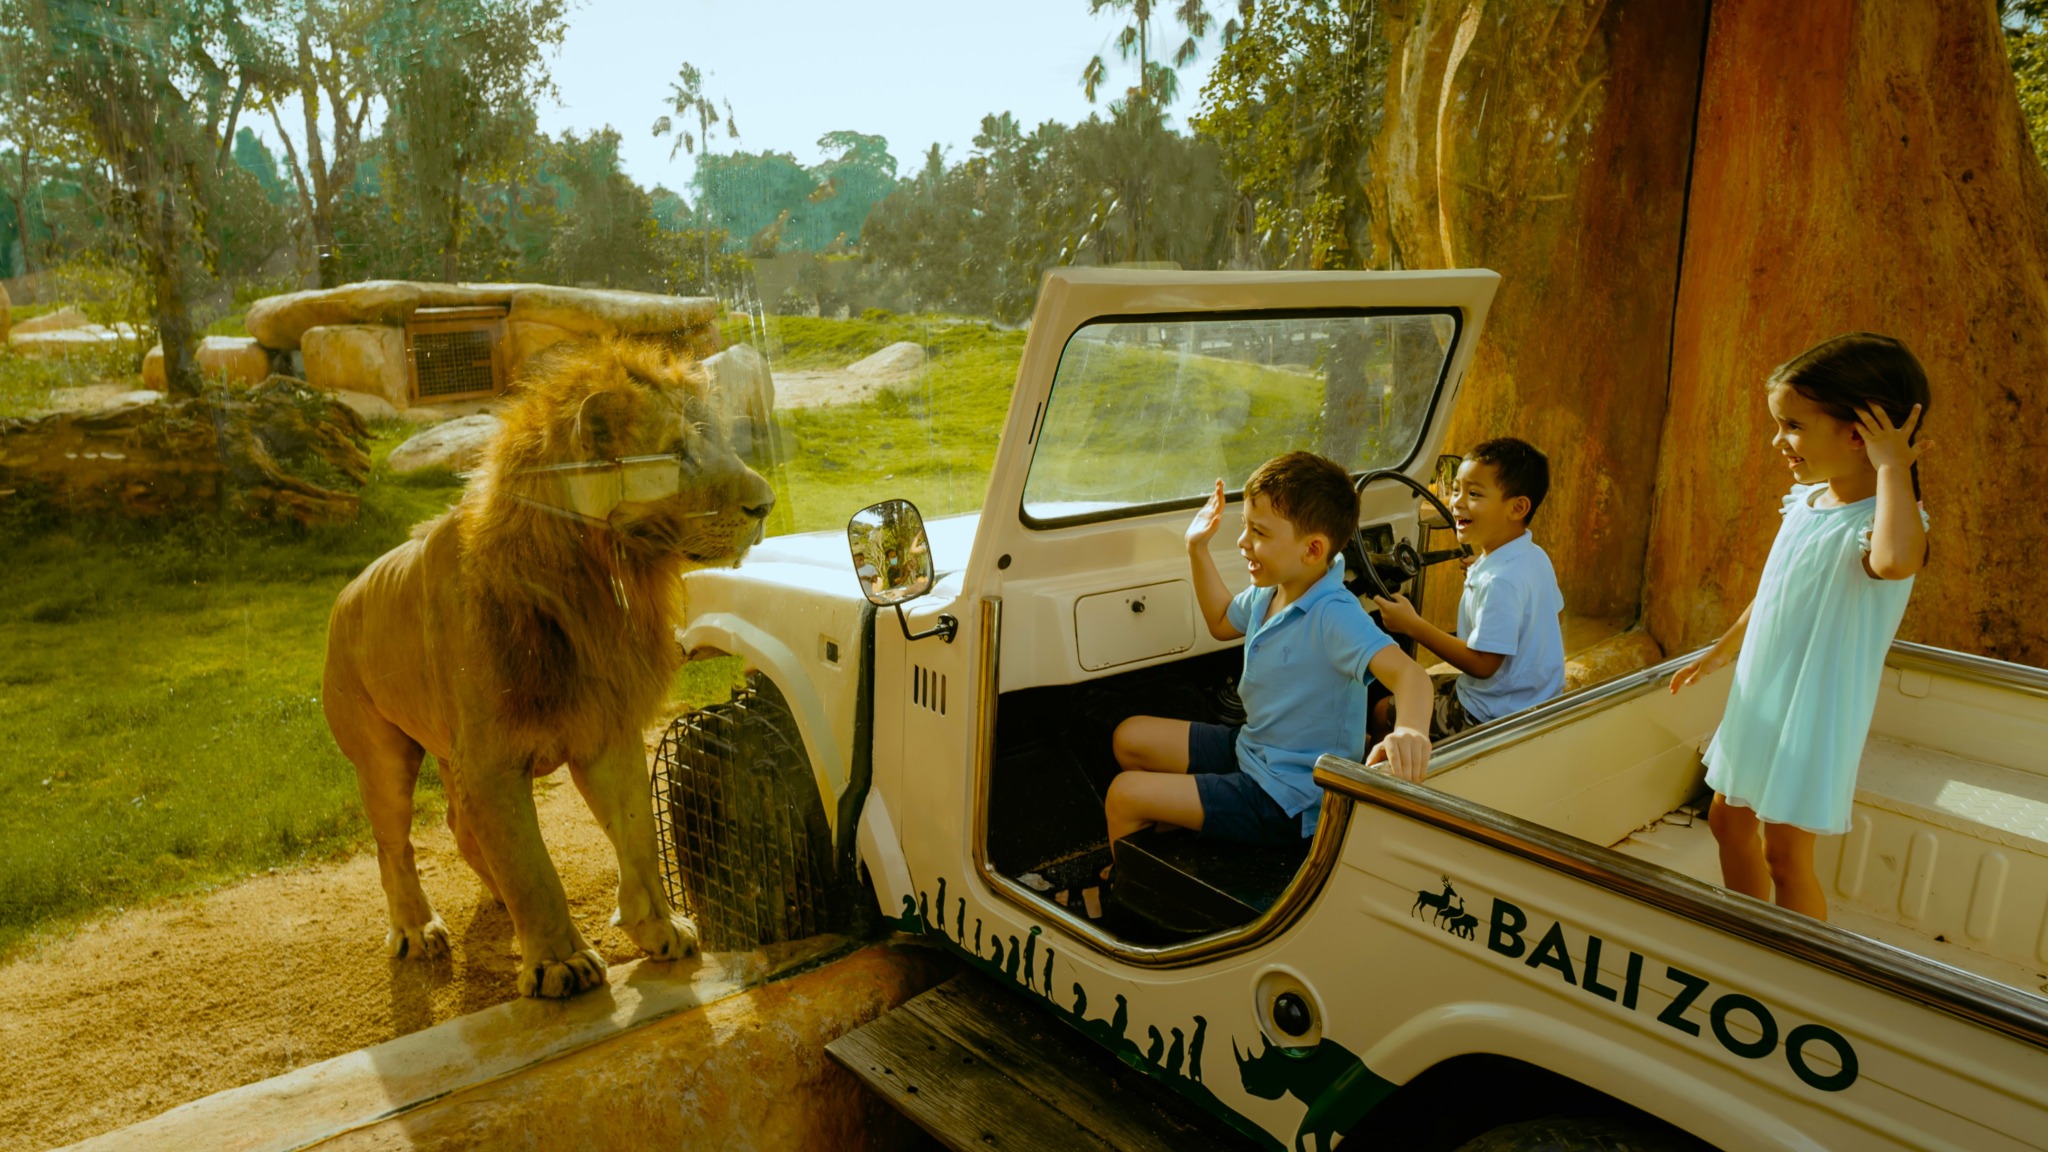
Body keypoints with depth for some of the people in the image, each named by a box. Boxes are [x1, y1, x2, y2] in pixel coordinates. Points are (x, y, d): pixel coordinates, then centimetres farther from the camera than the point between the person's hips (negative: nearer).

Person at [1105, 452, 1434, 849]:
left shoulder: (1333, 615, -29)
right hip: (1250, 750, 9)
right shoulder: (1268, 593, -2)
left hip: (1289, 800, -9)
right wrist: (1197, 549, 13)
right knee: (1130, 737, 15)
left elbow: (1407, 672, -43)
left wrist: (1410, 729, -65)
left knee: (1123, 795, -11)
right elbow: (1222, 623, 21)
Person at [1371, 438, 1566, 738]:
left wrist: (1412, 625, -25)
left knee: (1378, 711, -1)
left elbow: (1482, 664, -29)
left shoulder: (1499, 581, -30)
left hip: (1492, 717, -10)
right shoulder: (1536, 556, 0)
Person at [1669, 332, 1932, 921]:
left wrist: (1891, 464, -37)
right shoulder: (1805, 501, 3)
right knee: (1728, 821, 19)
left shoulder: (1880, 520, -22)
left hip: (1812, 715, -8)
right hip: (1758, 703, 8)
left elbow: (1894, 559, -49)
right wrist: (1724, 648, 28)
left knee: (1787, 852, 1)